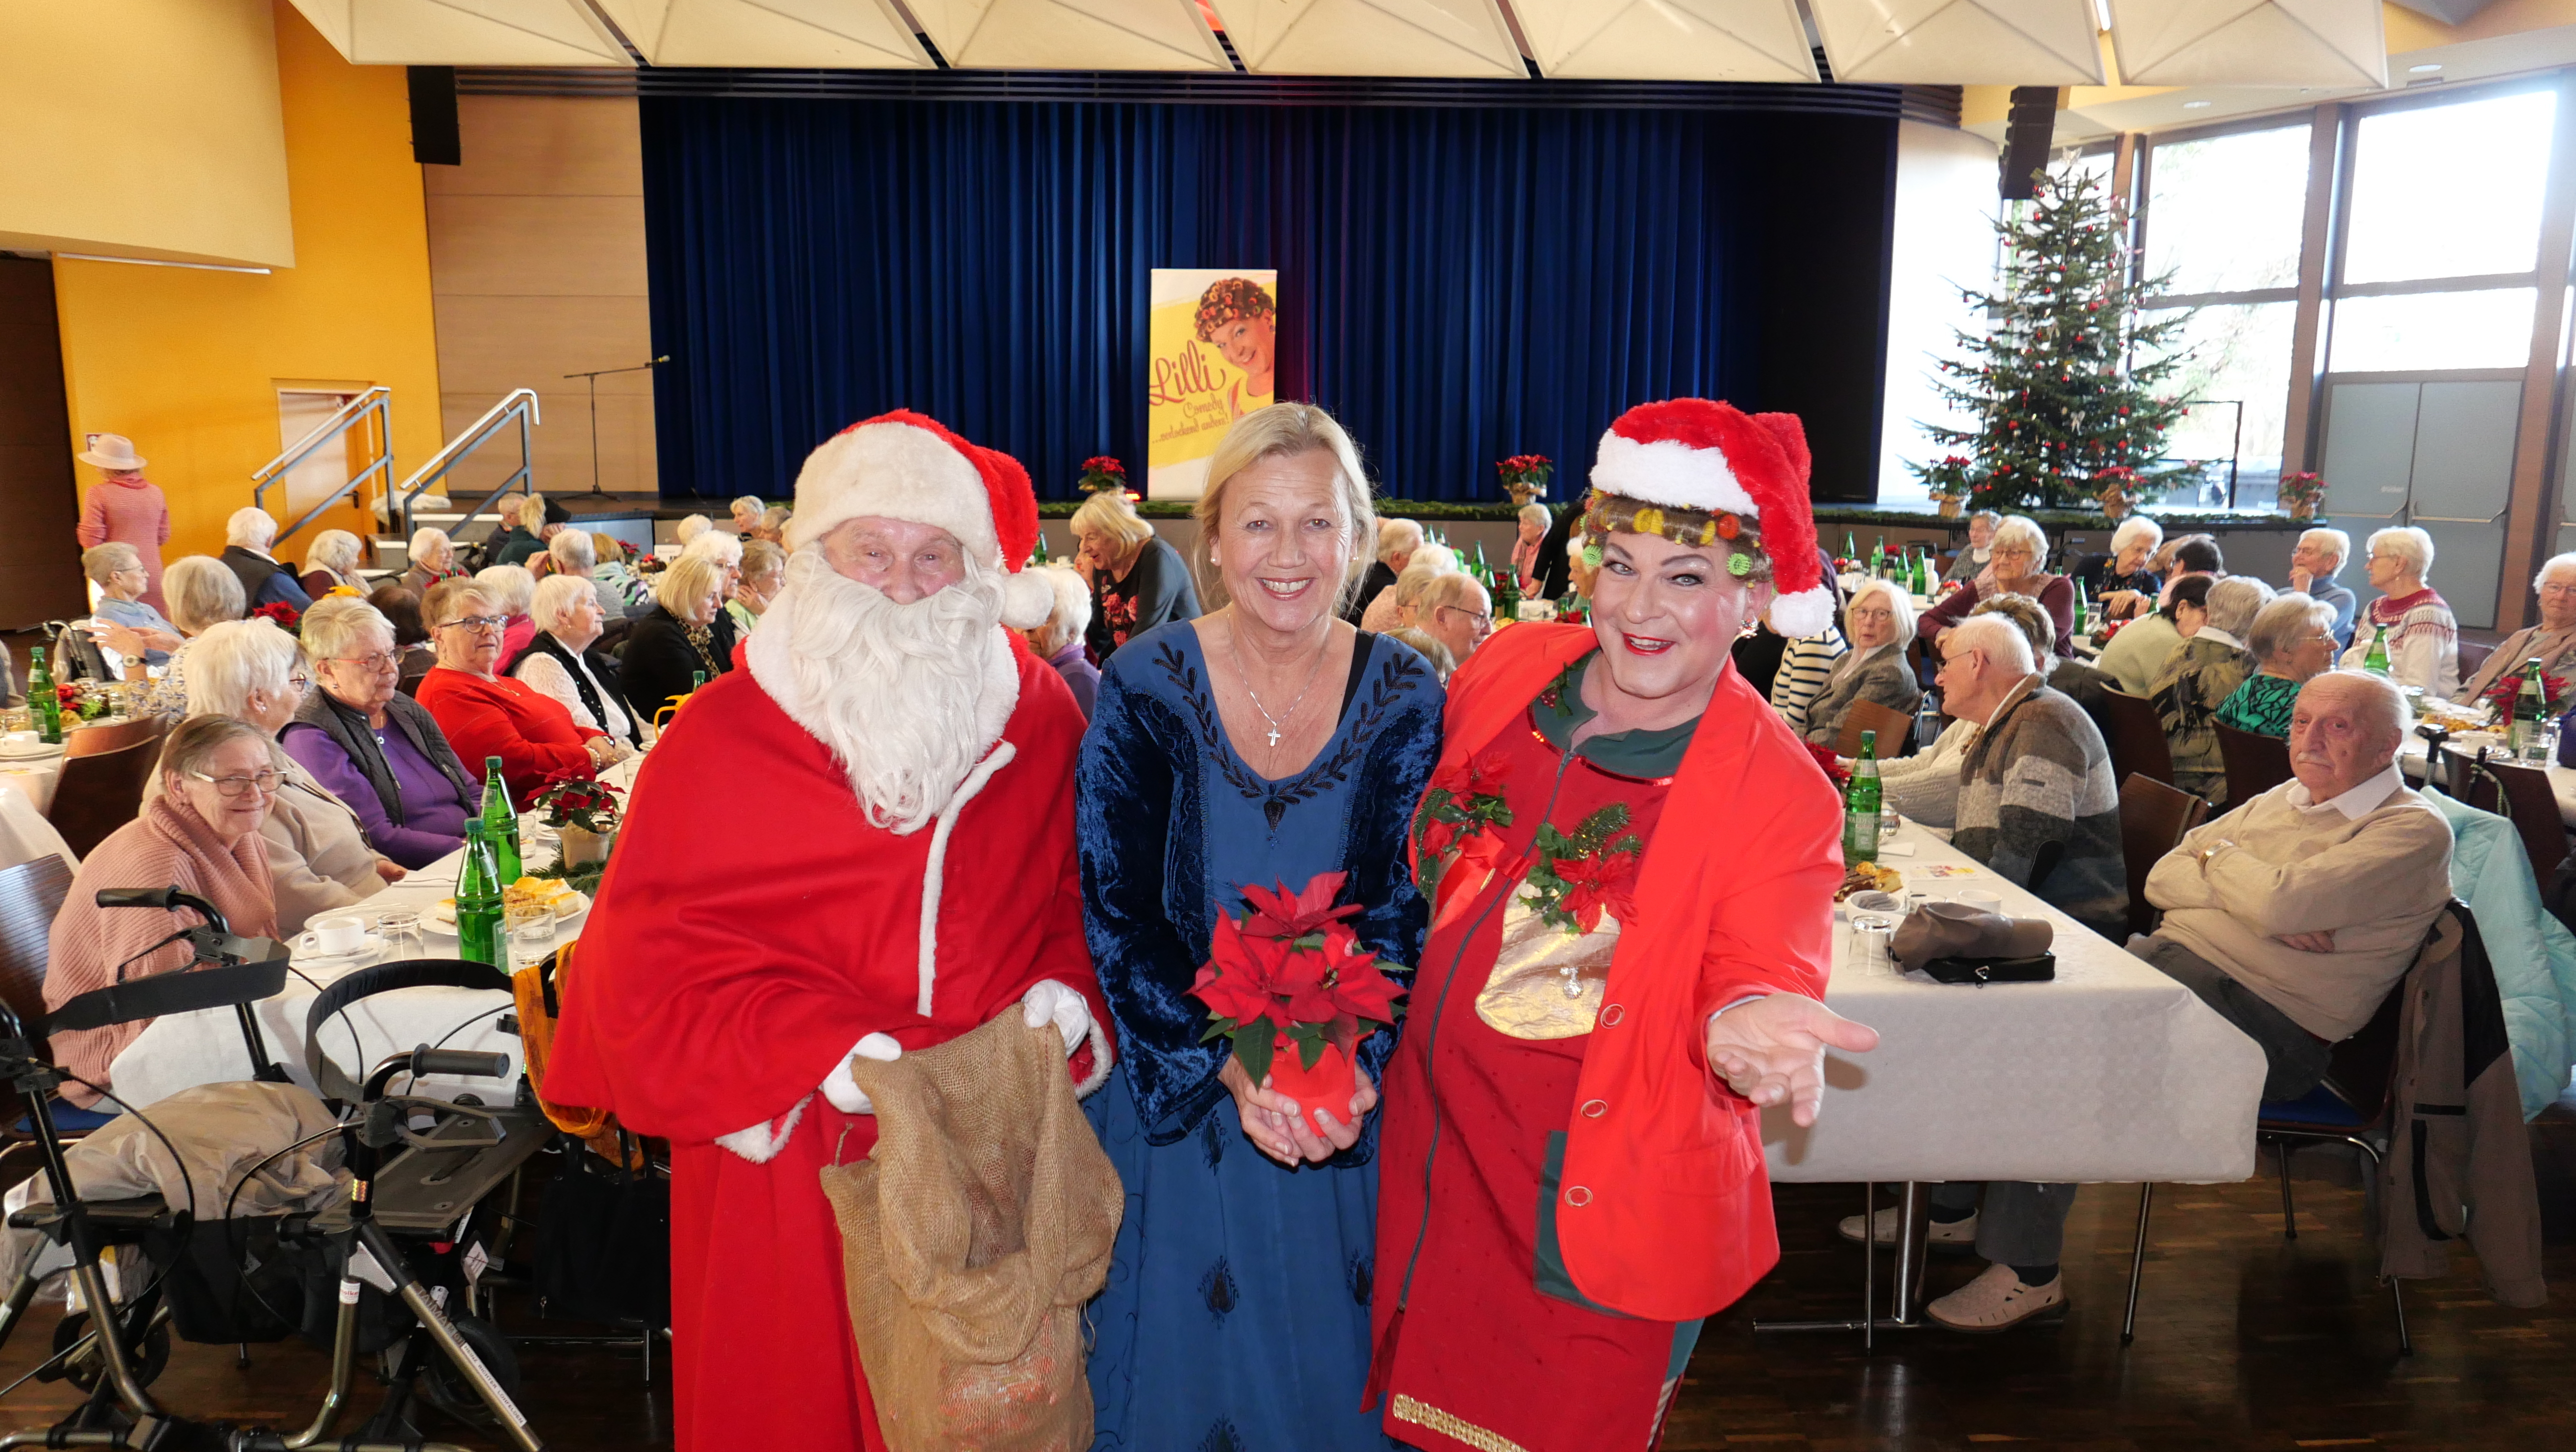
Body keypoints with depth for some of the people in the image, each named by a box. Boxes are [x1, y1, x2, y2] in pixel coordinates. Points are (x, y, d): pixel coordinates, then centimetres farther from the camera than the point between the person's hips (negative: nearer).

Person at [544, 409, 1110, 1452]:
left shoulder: (1039, 716, 1)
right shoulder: (719, 740, -6)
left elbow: (1088, 891, 9)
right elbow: (648, 958, -9)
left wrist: (1068, 993, -11)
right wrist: (821, 1055, -20)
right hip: (793, 1159, -1)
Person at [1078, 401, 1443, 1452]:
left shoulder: (1406, 698, -8)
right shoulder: (1142, 688, -12)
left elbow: (1403, 910, -8)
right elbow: (1117, 914, -13)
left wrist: (1352, 1062, -25)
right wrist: (1234, 1066, -23)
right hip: (1174, 1088, -1)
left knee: (1331, 1356, 18)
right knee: (1185, 1351, 17)